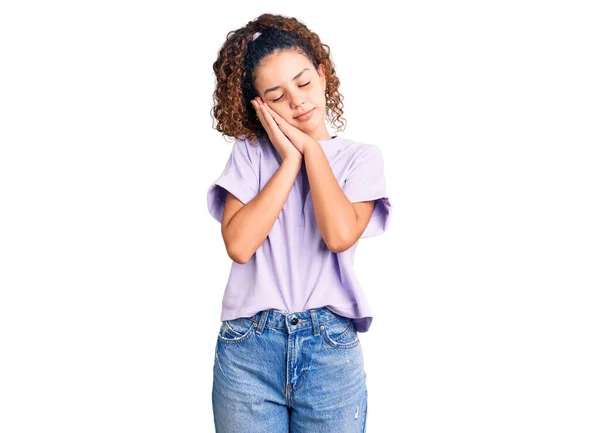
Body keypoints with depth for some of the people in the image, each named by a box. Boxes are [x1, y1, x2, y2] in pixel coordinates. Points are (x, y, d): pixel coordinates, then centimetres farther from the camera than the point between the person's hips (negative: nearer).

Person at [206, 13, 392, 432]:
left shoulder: (362, 156, 4)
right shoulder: (250, 151, 4)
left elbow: (340, 235, -15)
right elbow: (239, 244, -10)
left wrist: (311, 148, -5)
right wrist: (290, 159, -7)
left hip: (331, 349, 0)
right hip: (248, 348, 1)